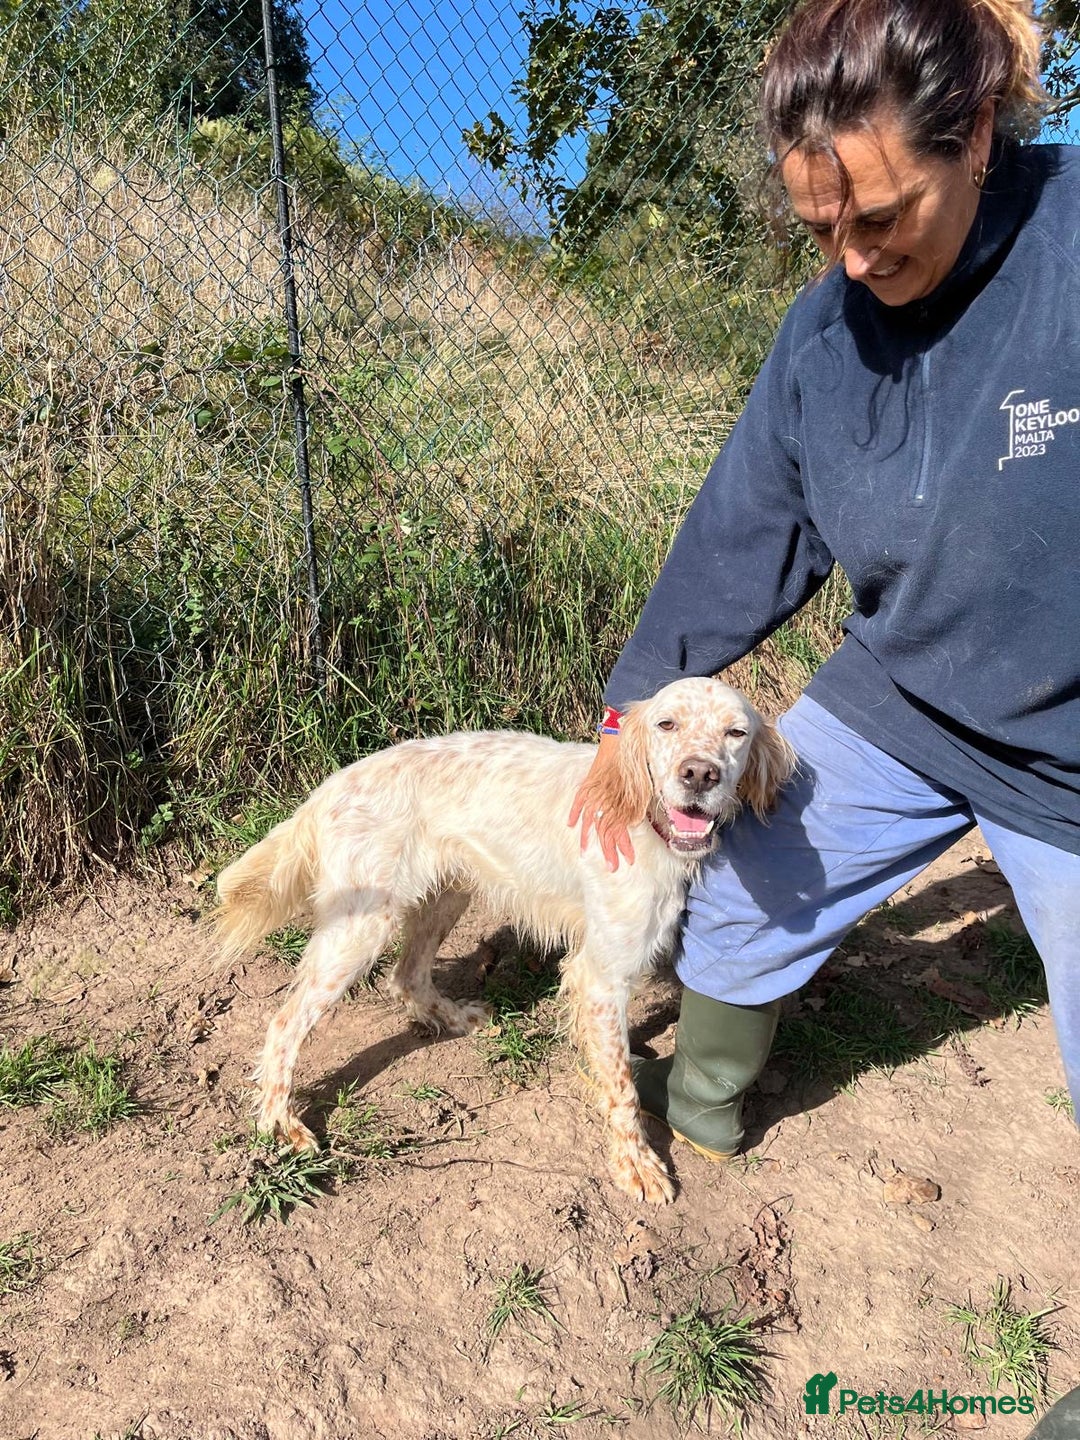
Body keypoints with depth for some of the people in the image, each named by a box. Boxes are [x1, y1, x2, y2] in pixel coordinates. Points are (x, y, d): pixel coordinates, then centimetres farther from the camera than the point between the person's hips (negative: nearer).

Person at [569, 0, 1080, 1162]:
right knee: (739, 901, 13)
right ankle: (700, 1102, 42)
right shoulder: (825, 331, -6)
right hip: (885, 709, 4)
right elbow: (737, 541, -2)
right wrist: (628, 723, 0)